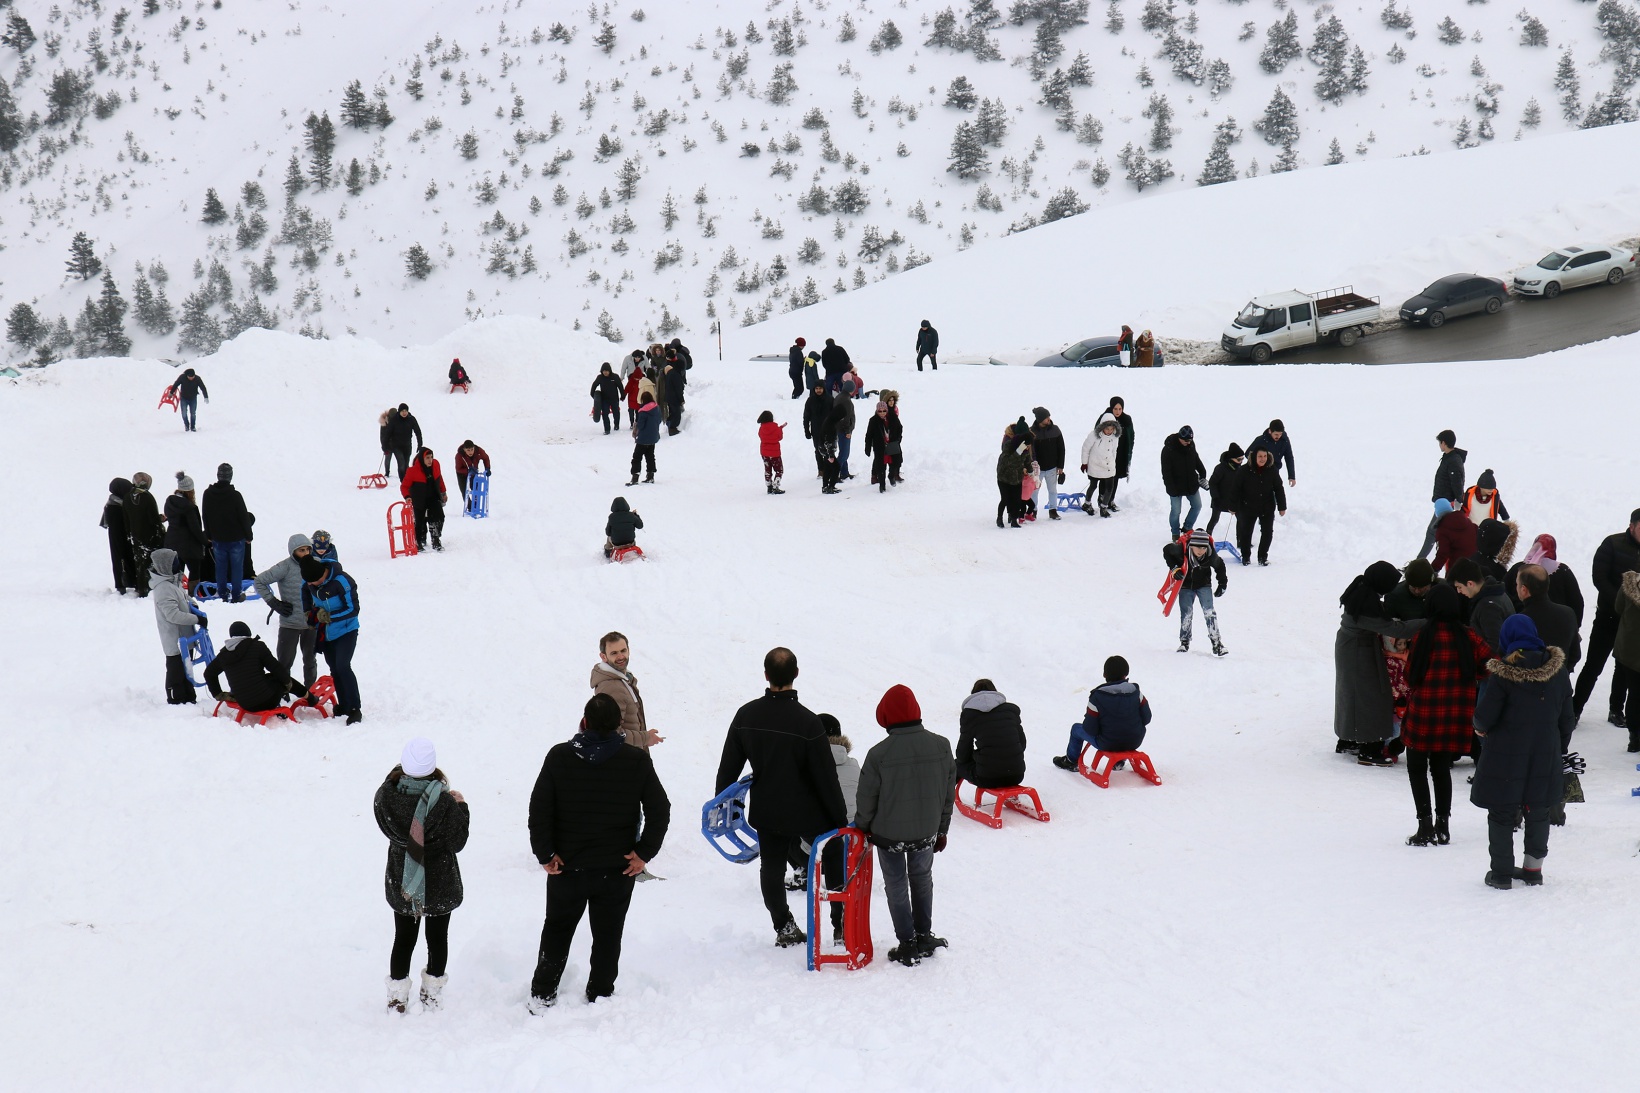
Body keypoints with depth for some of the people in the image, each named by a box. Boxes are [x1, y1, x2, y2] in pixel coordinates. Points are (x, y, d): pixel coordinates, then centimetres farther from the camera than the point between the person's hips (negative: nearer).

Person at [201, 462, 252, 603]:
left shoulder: (208, 494, -6)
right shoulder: (235, 495, -20)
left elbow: (205, 516, 6)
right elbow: (244, 517, -12)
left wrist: (209, 536, 17)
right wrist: (248, 535, 2)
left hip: (217, 538, 4)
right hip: (236, 537, -4)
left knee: (220, 566, 15)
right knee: (237, 566, 8)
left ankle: (223, 594, 22)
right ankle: (236, 595, 12)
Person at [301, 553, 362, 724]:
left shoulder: (342, 582, -29)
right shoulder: (309, 580, -9)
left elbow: (353, 609, -25)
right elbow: (305, 590, 17)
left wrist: (329, 616, -31)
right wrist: (308, 612, 8)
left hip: (346, 631, -7)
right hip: (325, 632, 7)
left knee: (342, 666, -20)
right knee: (334, 670, 12)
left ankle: (355, 709, -15)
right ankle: (344, 706, 24)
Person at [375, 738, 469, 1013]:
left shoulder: (386, 796, -18)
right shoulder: (443, 802, -28)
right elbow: (457, 843, -16)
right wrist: (461, 808, -3)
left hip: (401, 882, 2)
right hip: (439, 883, -2)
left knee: (403, 938, 19)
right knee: (437, 938, 18)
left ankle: (397, 996, 27)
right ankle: (432, 995, 31)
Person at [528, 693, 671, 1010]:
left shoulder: (559, 756, -8)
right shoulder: (637, 761, -8)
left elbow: (539, 809, -10)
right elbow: (660, 810, -7)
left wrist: (545, 854, -5)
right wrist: (643, 853, -2)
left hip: (567, 866, 0)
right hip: (617, 868, 0)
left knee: (557, 931, 18)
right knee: (607, 936, 14)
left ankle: (541, 996, 21)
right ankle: (600, 997, 19)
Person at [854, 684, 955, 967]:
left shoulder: (879, 754, -22)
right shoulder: (941, 746, -10)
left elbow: (866, 799, -11)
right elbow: (948, 793, 1)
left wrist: (862, 827, 9)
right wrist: (941, 829, 13)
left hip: (888, 835, -3)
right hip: (927, 834, 3)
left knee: (896, 887, 13)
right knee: (922, 880, 24)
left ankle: (908, 945, 15)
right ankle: (924, 937, 30)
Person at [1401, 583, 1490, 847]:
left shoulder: (1423, 637, -12)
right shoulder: (1467, 637, -3)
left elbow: (1411, 675, -7)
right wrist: (1469, 676, 10)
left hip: (1424, 710, -4)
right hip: (1457, 715, 4)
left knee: (1417, 767, 8)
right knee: (1442, 769, 16)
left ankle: (1425, 825, -2)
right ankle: (1442, 826, 15)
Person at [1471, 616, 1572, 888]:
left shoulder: (1503, 673, -17)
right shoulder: (1558, 669, -3)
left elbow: (1485, 715, -13)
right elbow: (1567, 717, 6)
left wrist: (1480, 728, 10)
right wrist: (1561, 747, 19)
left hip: (1507, 756, -4)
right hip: (1546, 754, 4)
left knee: (1501, 814, 8)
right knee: (1539, 812, 18)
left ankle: (1502, 871, 10)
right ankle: (1533, 867, 24)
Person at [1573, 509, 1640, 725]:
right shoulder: (1613, 544, -10)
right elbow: (1599, 578, -13)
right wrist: (1619, 602, -21)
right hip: (1608, 616, -4)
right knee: (1594, 666, -2)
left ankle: (1616, 710, 25)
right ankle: (1575, 709, 6)